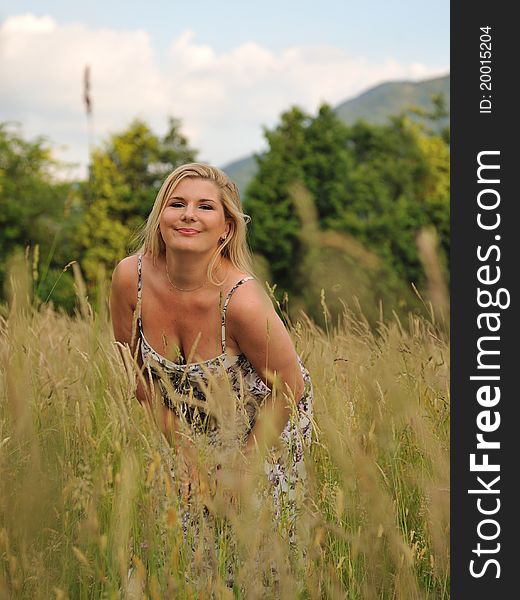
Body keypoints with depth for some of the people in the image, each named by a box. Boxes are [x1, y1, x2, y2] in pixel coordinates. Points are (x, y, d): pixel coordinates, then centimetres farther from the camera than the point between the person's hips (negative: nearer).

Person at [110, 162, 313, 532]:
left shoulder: (242, 301, -34)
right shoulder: (130, 278, -21)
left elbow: (289, 387, -20)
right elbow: (133, 367, -4)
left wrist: (243, 463, -12)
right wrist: (179, 443, -2)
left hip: (264, 424, -3)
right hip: (189, 426, 4)